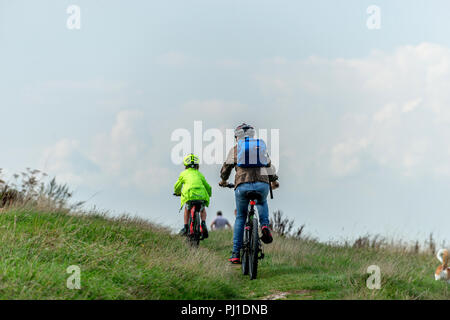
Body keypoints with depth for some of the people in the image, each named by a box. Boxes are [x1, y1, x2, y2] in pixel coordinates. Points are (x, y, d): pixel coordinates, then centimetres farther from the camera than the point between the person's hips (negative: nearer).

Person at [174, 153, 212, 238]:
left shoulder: (183, 174, 20)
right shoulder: (199, 174, 25)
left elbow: (177, 186, 27)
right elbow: (207, 186, 28)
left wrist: (177, 192, 49)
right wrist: (208, 195, 48)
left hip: (189, 194, -2)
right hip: (201, 194, 2)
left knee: (187, 208, 27)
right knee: (202, 209, 29)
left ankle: (185, 227, 18)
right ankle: (203, 223, 6)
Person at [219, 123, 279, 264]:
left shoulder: (235, 150, 15)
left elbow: (226, 168, 23)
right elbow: (269, 166, 26)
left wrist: (223, 180, 44)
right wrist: (274, 181, 44)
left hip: (242, 186, -1)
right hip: (262, 185, 1)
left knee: (240, 218, 15)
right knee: (262, 203, 35)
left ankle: (236, 254, 10)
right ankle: (264, 225, 5)